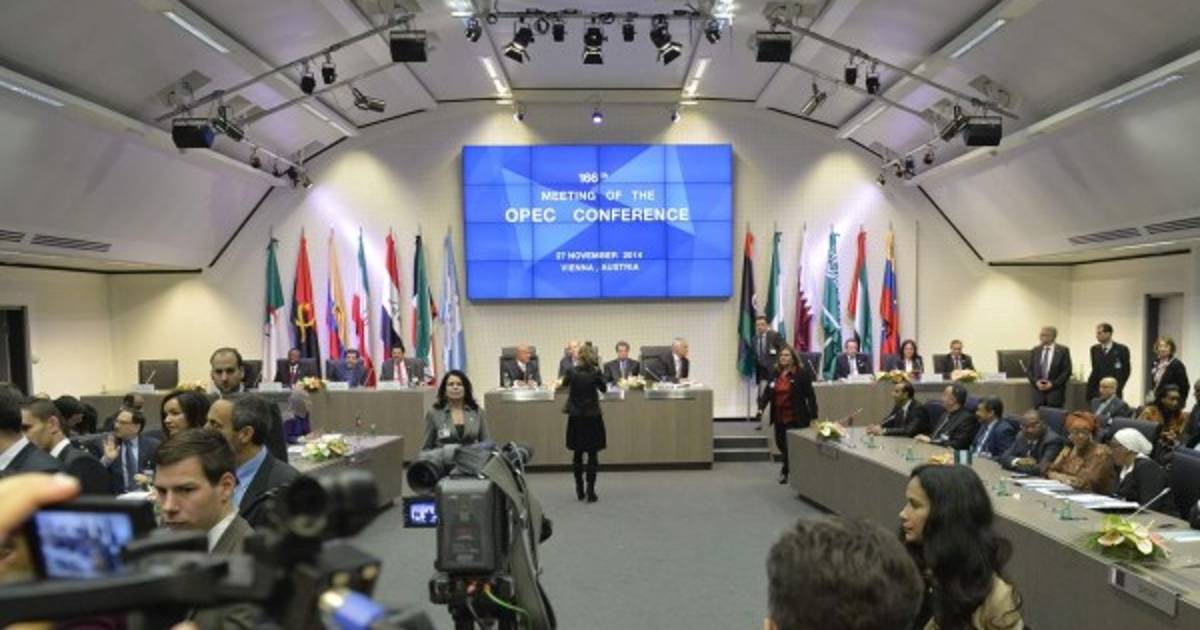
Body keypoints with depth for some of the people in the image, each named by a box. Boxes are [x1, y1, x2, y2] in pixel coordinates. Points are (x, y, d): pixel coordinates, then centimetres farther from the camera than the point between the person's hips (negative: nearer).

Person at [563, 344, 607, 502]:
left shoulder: (571, 372, -7)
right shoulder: (596, 373, -10)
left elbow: (564, 385, 14)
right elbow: (604, 389, 6)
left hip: (576, 417, 2)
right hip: (592, 417, -2)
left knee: (577, 454, 12)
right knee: (592, 455, 3)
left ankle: (580, 491, 17)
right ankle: (590, 492, 0)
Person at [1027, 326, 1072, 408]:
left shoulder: (1063, 350, 0)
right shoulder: (1035, 350, 11)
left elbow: (1067, 371, -4)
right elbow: (1029, 370, 11)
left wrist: (1053, 384, -12)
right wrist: (1036, 382, -6)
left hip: (1055, 393, -3)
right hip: (1038, 393, 3)